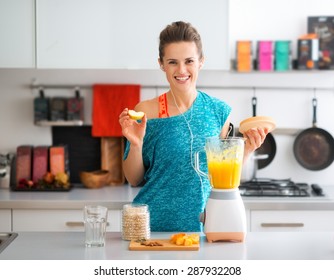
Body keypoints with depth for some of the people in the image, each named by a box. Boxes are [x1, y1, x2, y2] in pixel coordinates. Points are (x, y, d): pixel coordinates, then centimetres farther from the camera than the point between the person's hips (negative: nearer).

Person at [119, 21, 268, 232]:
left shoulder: (219, 111, 0)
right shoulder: (145, 112, -7)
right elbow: (134, 180, -1)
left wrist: (246, 149, -5)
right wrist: (136, 145, -16)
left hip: (201, 225, 2)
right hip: (154, 224, -2)